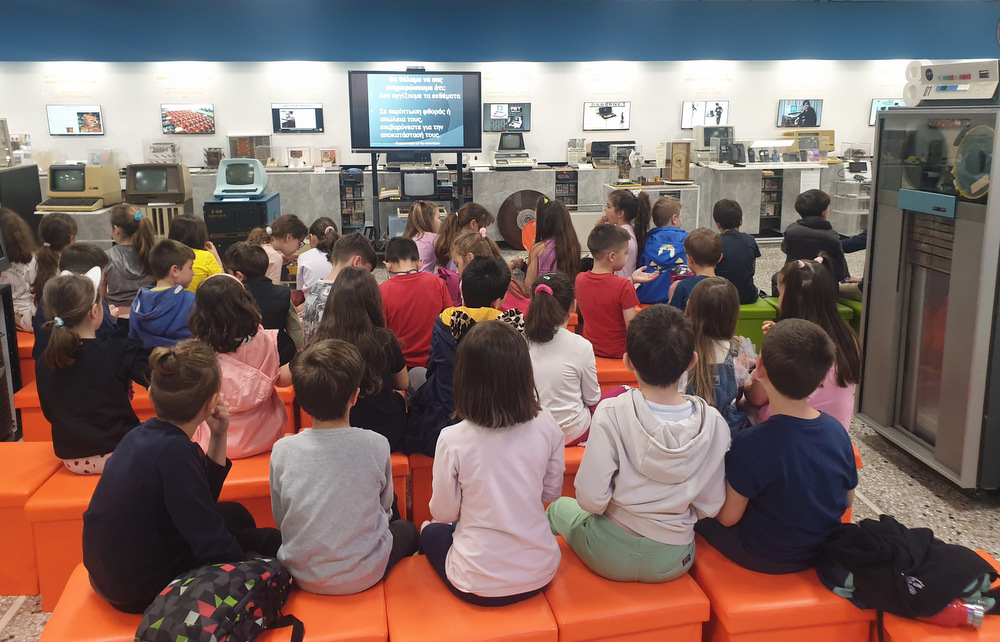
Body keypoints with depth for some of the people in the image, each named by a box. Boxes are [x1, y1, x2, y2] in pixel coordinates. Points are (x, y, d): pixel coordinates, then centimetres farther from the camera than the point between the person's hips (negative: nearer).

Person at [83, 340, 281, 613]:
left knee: (235, 515, 22)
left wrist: (218, 437, -1)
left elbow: (202, 499, 9)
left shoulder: (142, 435, -3)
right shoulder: (174, 452, -29)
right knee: (274, 542, 6)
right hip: (145, 591, -8)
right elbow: (213, 546, -26)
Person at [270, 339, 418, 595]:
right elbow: (385, 506, 1)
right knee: (407, 529, 27)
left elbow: (280, 519, 0)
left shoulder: (282, 450, -14)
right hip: (363, 575, -2)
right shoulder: (376, 446, -16)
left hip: (303, 577, 3)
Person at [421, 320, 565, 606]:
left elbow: (444, 512, -7)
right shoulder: (546, 427, -13)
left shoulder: (452, 440, -20)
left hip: (478, 586, -3)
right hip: (539, 574, 4)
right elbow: (551, 492, 2)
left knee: (431, 534, 30)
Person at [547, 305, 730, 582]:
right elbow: (709, 506, -7)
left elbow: (591, 499, -21)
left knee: (560, 507, 30)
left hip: (611, 557, -3)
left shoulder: (611, 414, -23)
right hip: (673, 563, 4)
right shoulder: (713, 422, -15)